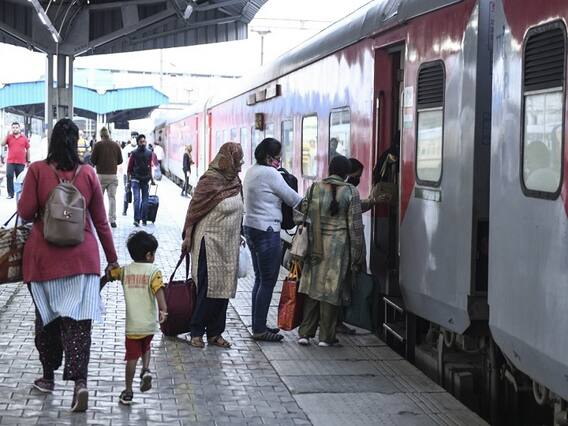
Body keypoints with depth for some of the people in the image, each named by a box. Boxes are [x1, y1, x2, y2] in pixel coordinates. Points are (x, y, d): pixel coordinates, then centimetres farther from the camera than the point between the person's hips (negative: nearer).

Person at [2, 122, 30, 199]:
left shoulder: (24, 138, 7)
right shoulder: (9, 137, 8)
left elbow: (28, 150, 11)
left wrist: (28, 161, 10)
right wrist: (7, 135, -12)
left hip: (21, 162, 0)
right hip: (10, 162, 0)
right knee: (9, 176, -9)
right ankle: (10, 193, -4)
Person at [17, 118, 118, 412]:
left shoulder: (37, 170, -6)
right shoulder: (88, 174, 0)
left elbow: (25, 212, -8)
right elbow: (101, 222, 5)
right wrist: (112, 259, 13)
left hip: (44, 256, 0)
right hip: (82, 256, 1)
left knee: (47, 317, 15)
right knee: (78, 321, 0)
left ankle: (48, 376, 28)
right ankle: (80, 381, -13)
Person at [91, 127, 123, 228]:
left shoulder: (98, 145, -5)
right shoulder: (116, 145, 3)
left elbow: (92, 160, -4)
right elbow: (120, 160, 9)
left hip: (101, 174, -2)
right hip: (113, 175, 2)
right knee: (112, 197, 3)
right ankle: (112, 220, -3)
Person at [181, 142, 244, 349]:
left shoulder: (235, 181, 8)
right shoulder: (209, 181, -14)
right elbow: (194, 209, -10)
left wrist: (238, 236, 17)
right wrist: (187, 237, -10)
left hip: (229, 244, 7)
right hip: (210, 242, -7)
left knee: (224, 288, 8)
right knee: (208, 288, -5)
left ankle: (215, 332, 16)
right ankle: (196, 332, 6)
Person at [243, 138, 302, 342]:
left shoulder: (252, 171, 12)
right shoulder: (270, 174, -16)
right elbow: (293, 199, -9)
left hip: (251, 227, 10)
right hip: (267, 231, -10)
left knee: (260, 279, 15)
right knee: (268, 281, -3)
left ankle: (258, 325, 21)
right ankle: (260, 329, 0)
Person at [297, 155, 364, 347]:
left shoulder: (314, 188, 4)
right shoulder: (350, 192, -5)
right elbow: (355, 226, -5)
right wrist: (356, 255, 2)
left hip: (315, 248, 3)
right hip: (339, 247, -3)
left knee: (312, 288, 11)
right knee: (331, 289, 4)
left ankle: (305, 333, 10)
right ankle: (326, 336, 9)